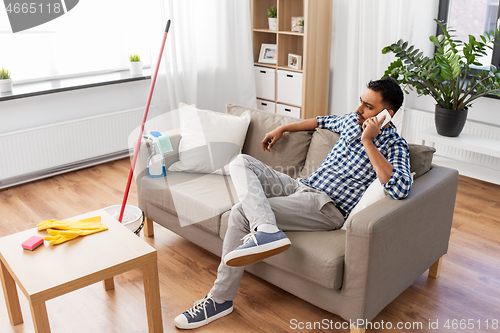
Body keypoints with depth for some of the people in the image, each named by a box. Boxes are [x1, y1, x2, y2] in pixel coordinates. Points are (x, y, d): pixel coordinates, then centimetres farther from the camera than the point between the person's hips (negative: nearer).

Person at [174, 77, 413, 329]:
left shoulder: (394, 145, -10)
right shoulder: (352, 120, 14)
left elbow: (400, 189, -30)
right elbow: (323, 121, 36)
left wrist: (368, 142, -26)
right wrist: (282, 129, 37)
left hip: (327, 207, -9)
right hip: (302, 186, 9)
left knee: (241, 212, -22)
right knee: (240, 162, -5)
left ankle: (220, 300, -13)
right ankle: (266, 229, -31)